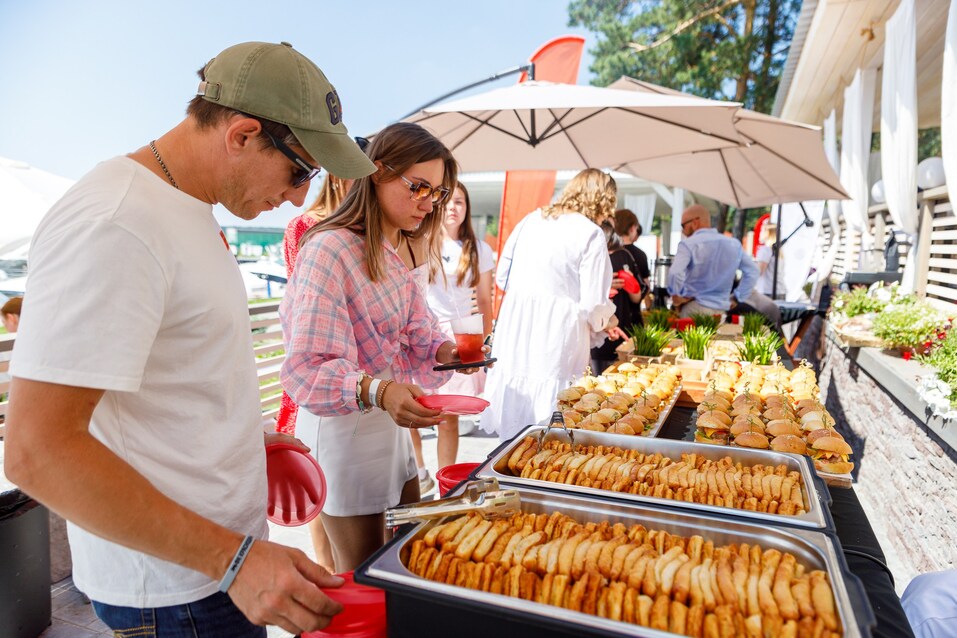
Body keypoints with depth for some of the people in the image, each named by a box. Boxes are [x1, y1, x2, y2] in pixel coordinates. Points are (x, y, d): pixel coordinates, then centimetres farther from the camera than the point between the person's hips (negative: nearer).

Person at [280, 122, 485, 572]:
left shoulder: (395, 252, 10)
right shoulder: (329, 248, -20)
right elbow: (306, 369, -24)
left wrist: (443, 351, -8)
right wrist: (377, 391, -40)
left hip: (390, 423, 9)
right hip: (342, 429, -9)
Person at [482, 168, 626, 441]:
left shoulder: (531, 220, 10)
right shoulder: (591, 234, -7)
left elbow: (502, 276, 16)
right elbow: (594, 305, -10)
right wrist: (605, 324, 11)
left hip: (513, 328, 6)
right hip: (554, 341, -6)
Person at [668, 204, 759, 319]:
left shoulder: (688, 244, -10)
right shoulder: (734, 244, 10)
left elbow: (675, 273, -25)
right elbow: (752, 271, 14)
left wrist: (677, 295, -9)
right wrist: (737, 298, 15)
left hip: (694, 308, -5)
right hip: (721, 309, 5)